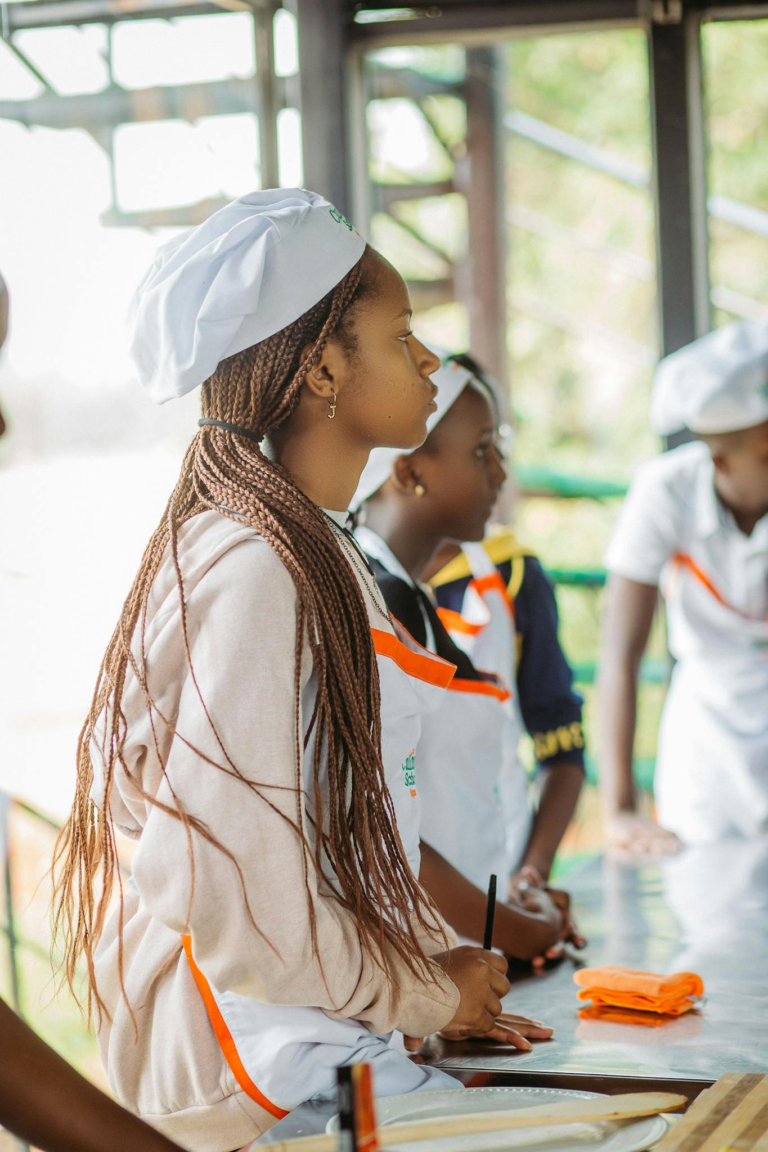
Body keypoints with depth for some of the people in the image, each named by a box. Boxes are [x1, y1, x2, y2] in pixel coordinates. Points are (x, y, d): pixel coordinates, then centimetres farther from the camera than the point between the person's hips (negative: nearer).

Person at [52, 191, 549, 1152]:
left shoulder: (316, 553, 13)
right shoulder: (259, 570, -18)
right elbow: (228, 898, -23)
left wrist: (440, 966, 9)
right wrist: (429, 995, -10)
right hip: (261, 1072, -9)